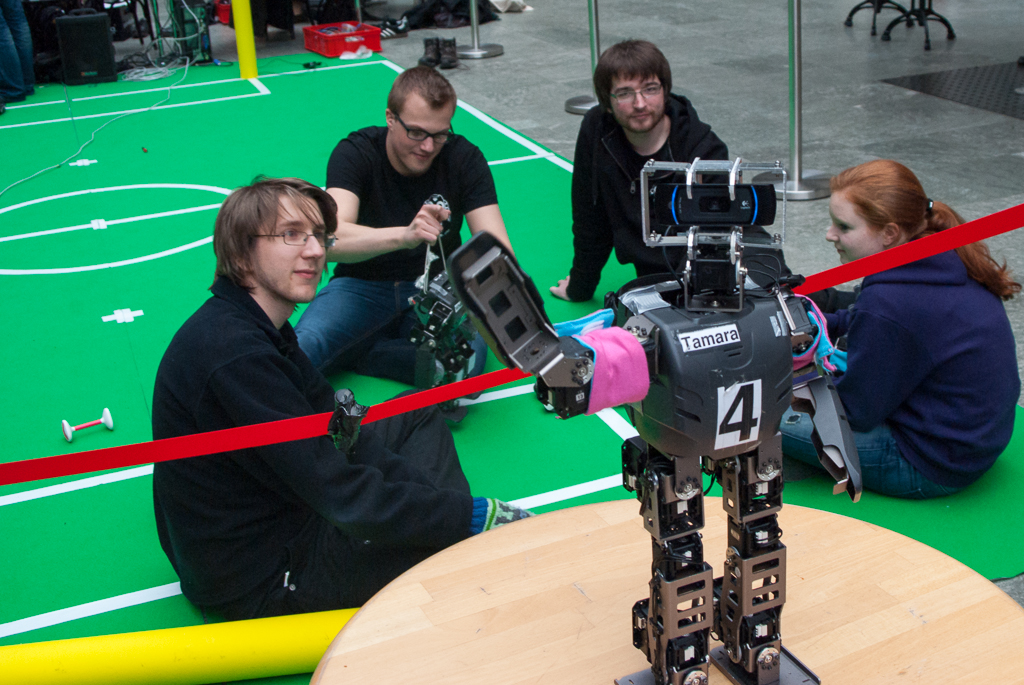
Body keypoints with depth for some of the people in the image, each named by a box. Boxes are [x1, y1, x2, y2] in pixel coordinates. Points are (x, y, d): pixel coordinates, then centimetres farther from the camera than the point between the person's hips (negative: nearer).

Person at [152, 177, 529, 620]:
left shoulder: (259, 326, 3)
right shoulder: (234, 356, -30)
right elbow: (344, 498, -29)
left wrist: (430, 496, -8)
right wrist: (473, 516, -23)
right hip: (258, 583, -10)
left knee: (420, 416, 14)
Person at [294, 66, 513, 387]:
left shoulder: (464, 158, -8)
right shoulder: (355, 153, -14)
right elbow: (331, 241, -31)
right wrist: (404, 235, -50)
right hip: (363, 285, -2)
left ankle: (346, 354, -12)